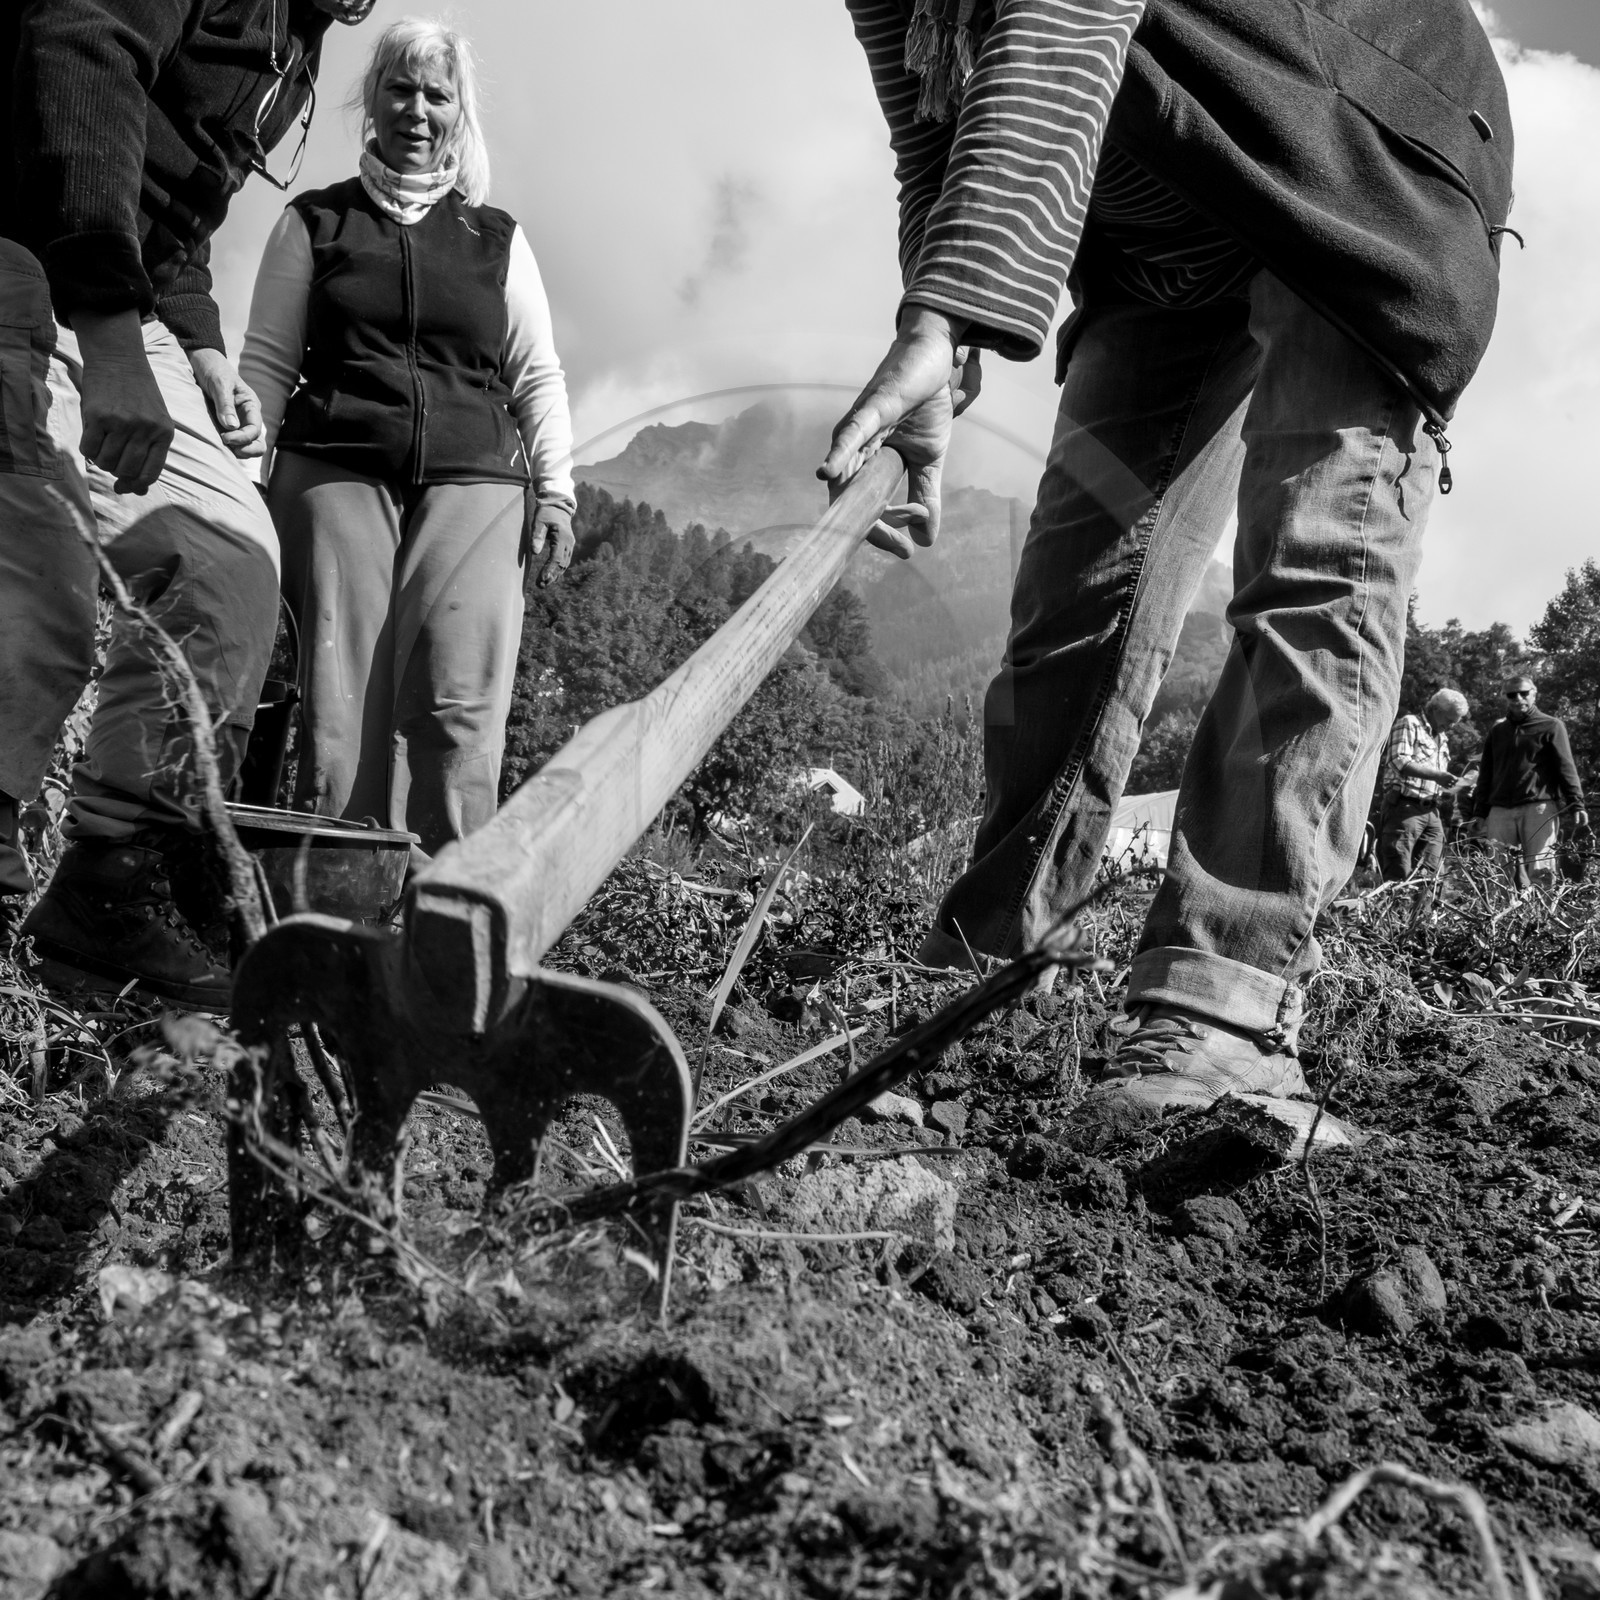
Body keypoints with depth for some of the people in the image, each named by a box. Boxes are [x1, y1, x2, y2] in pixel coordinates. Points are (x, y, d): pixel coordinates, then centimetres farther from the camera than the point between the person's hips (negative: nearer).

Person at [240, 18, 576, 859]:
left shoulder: (496, 237, 19)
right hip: (335, 474, 0)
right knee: (343, 706, -9)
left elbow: (536, 376, 17)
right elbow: (266, 363, 11)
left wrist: (556, 489, 6)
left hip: (474, 484, 1)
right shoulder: (315, 220, 15)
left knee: (458, 708, -13)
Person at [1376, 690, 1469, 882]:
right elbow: (1400, 761, -15)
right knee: (1397, 875, -12)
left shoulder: (1442, 739, 24)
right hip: (1405, 806, -8)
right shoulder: (1409, 724, -1)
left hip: (1431, 811, 8)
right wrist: (1436, 775, -24)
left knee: (1428, 875, 2)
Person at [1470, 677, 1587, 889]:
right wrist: (1480, 812, 15)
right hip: (1500, 810, 4)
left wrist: (1576, 804, -9)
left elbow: (1566, 768, 1)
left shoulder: (1551, 726, 7)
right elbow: (1485, 774, 21)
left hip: (1539, 807, -4)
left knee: (1539, 871, -10)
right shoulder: (1497, 731, 20)